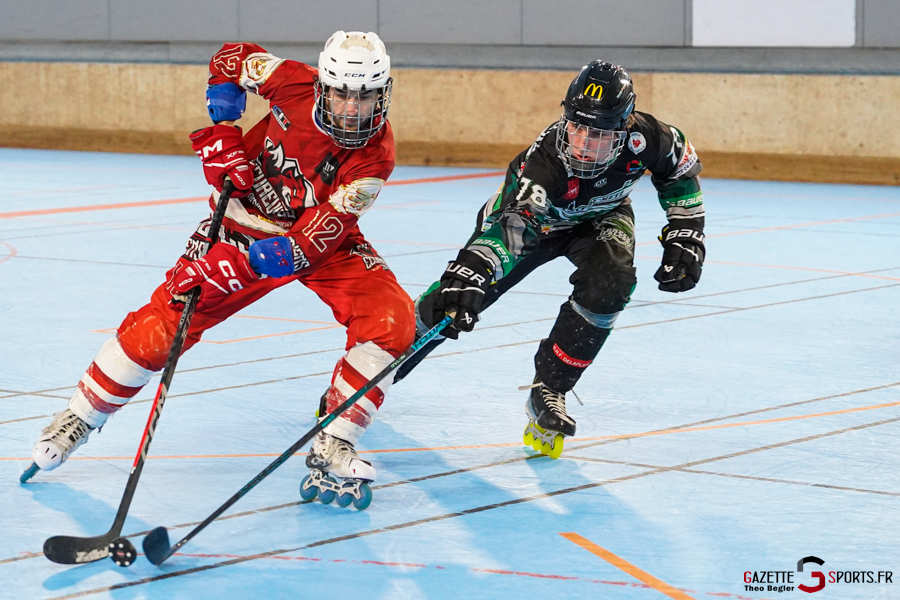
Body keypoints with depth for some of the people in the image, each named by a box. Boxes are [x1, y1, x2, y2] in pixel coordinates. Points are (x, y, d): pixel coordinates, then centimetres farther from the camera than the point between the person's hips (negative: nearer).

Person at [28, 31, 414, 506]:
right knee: (164, 320, -9)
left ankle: (332, 446, -12)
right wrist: (221, 128, -13)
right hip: (245, 222, 0)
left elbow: (329, 226, -28)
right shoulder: (296, 85, -22)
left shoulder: (375, 155, -25)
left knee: (391, 319, -22)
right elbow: (234, 58, -2)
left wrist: (289, 252, -44)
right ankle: (79, 418, 13)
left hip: (322, 237, 0)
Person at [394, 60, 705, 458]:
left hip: (600, 217, 2)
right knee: (455, 299, -3)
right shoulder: (546, 160, -43)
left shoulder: (642, 138, -33)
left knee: (609, 282, -29)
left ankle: (547, 391, -11)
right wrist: (468, 274, -70)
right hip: (534, 216, -2)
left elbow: (681, 170, -9)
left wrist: (685, 238, -11)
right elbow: (508, 224, -54)